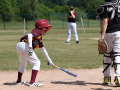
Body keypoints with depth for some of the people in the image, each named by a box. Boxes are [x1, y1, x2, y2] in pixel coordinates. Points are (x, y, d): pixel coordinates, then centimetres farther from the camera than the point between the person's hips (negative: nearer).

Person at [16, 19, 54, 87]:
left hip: (19, 46, 10)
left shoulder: (40, 38, 29)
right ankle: (32, 82, -6)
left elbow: (43, 49, 35)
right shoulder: (38, 31, 1)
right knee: (36, 62, -1)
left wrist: (49, 60, 38)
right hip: (24, 45, -10)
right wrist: (30, 47, -31)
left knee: (23, 64, 28)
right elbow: (30, 35, -19)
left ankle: (19, 81, 44)